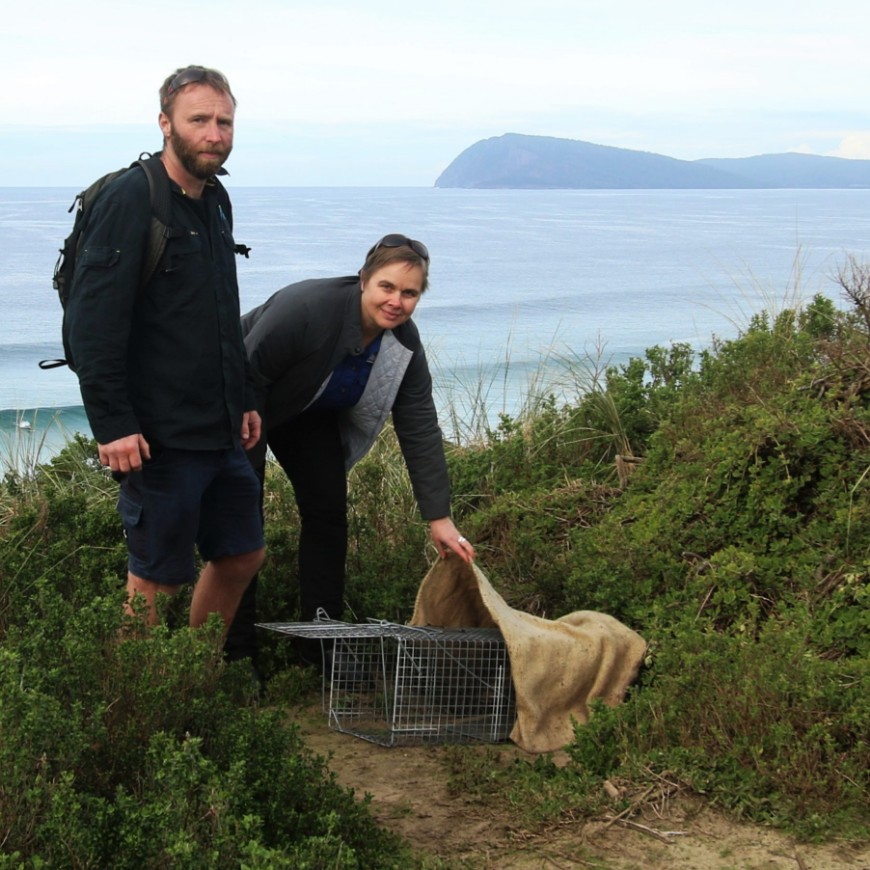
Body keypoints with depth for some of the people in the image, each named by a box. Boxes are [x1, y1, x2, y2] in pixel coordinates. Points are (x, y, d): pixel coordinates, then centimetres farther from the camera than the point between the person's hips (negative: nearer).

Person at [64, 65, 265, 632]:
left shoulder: (216, 201, 13)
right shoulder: (132, 199, -14)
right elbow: (93, 320, -20)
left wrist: (246, 399, 20)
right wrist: (112, 424, -24)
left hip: (221, 432, 9)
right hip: (161, 436, -9)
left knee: (242, 556, 16)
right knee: (156, 577, 1)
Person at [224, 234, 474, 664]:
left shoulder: (404, 344, -17)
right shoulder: (306, 308, -37)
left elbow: (420, 430, -16)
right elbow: (247, 376, -30)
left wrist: (439, 518, -19)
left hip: (311, 414, 6)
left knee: (328, 511, -3)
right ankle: (238, 654, -5)